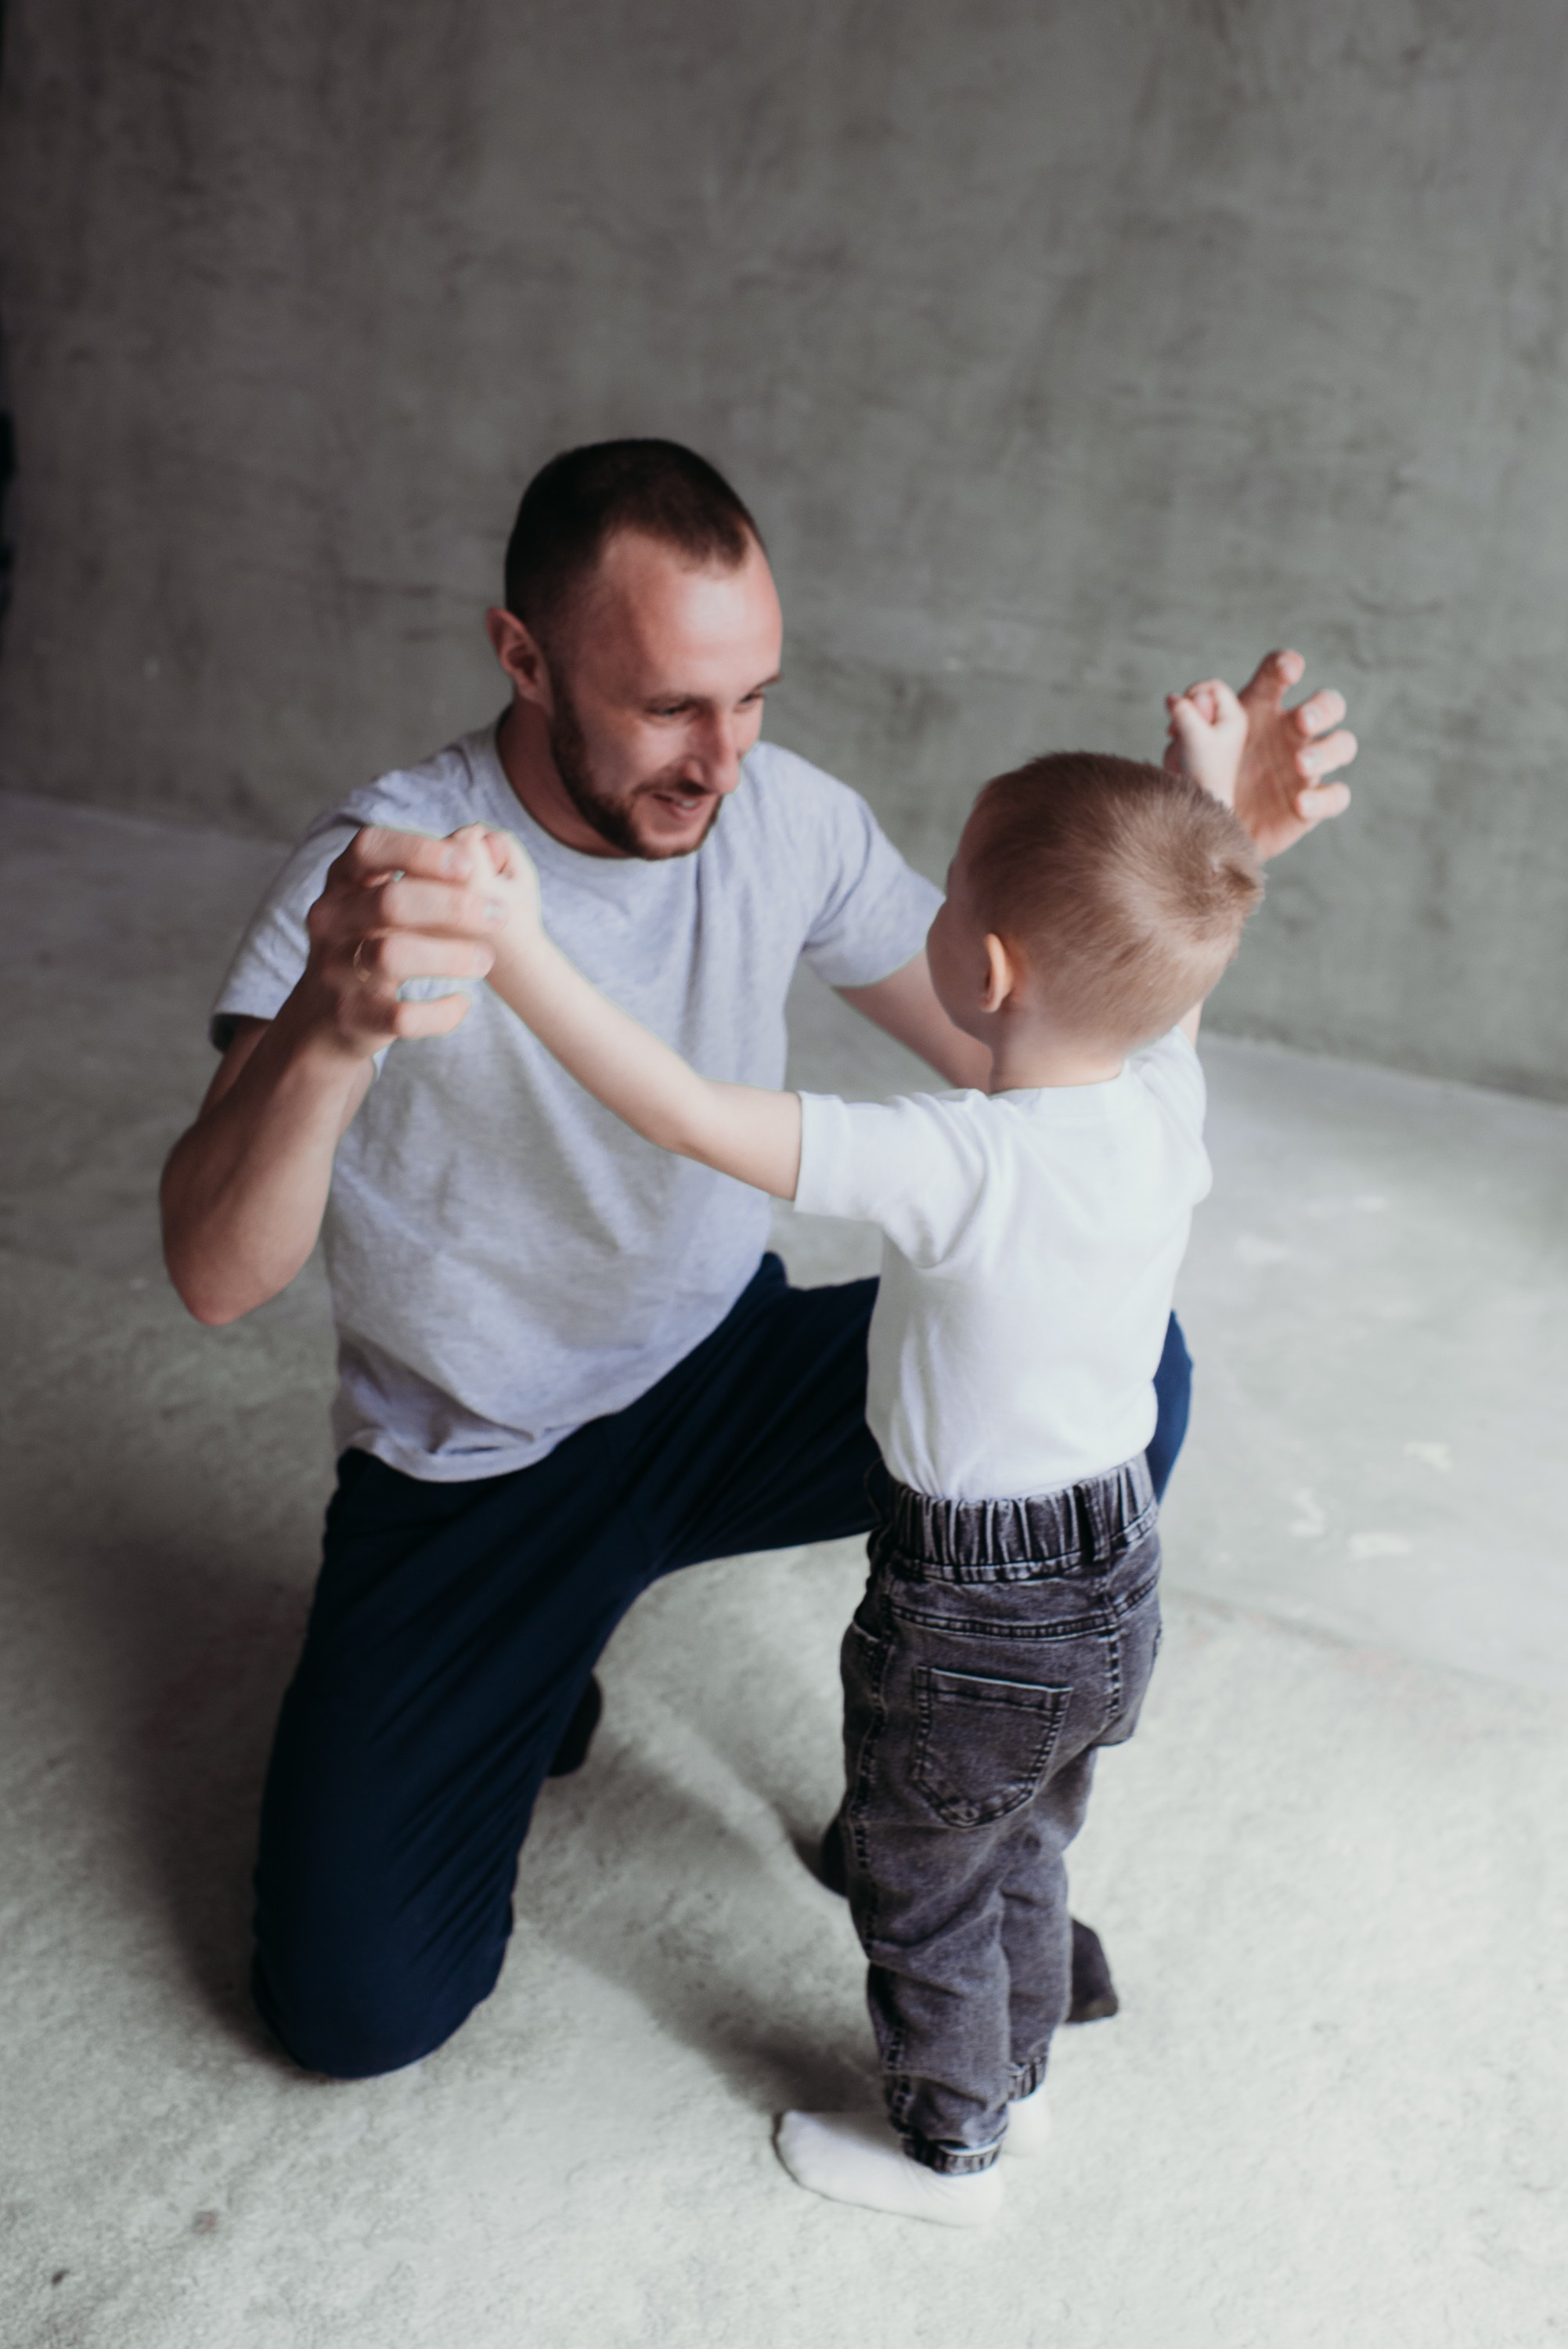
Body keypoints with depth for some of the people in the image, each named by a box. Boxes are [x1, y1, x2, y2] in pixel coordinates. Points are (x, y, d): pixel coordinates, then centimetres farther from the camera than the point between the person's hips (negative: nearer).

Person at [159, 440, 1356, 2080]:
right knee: (361, 2004, -12)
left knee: (1119, 1368, -17)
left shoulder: (786, 817, -9)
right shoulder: (383, 870, -24)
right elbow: (215, 1274, -33)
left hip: (727, 1376, 4)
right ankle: (513, 1682, 21)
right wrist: (328, 1033, -54)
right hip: (473, 1470, -3)